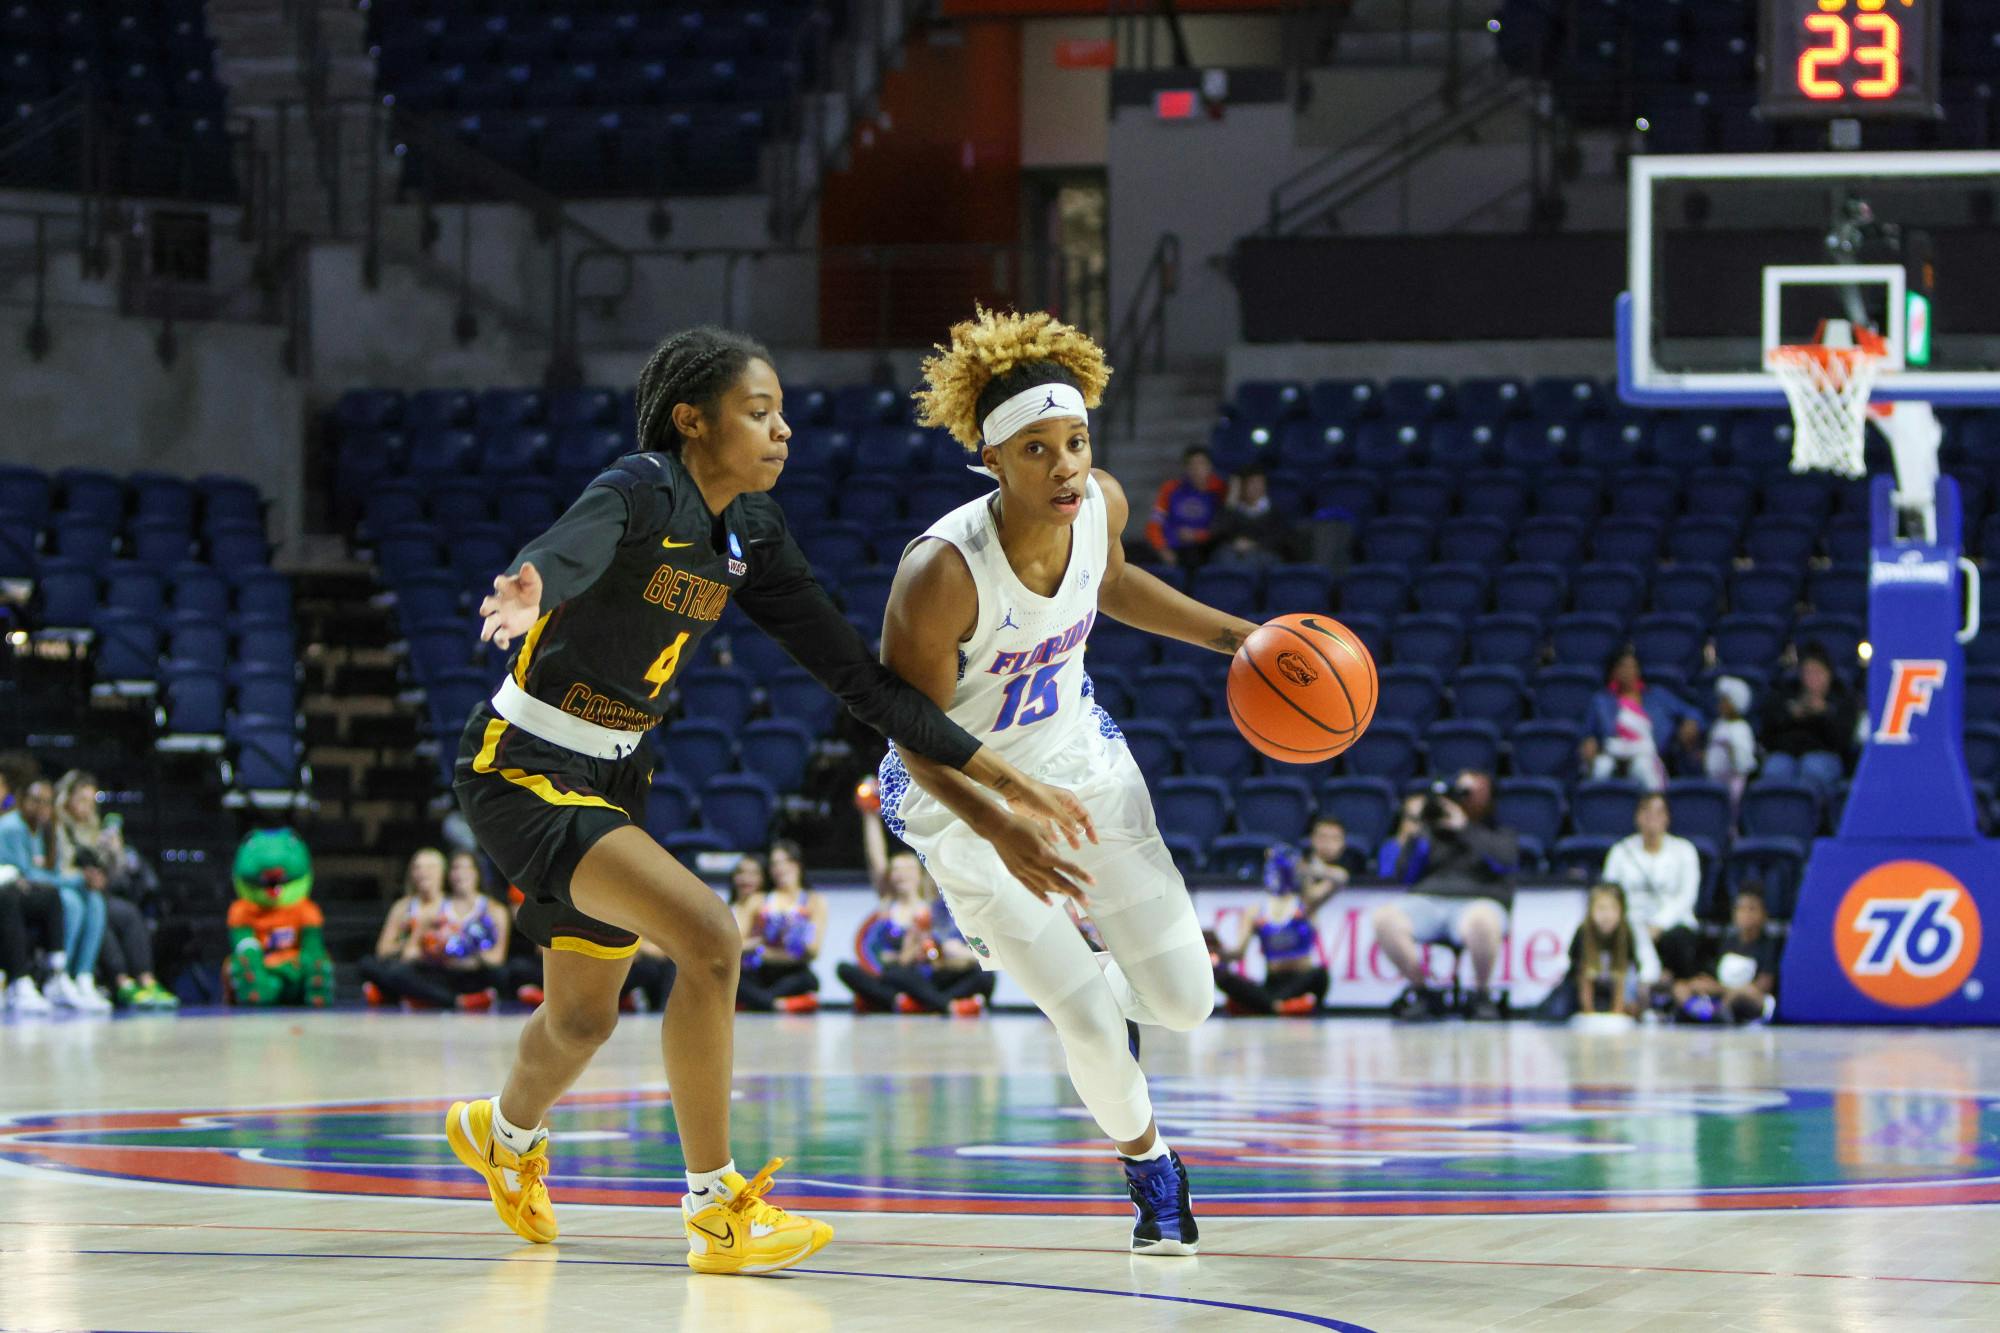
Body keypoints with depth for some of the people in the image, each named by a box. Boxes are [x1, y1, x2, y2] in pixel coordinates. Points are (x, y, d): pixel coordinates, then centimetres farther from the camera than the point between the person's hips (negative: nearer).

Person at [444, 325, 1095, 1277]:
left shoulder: (750, 531, 1)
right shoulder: (641, 492, -21)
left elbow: (854, 670, 4)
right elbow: (577, 541, -46)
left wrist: (1003, 780, 0)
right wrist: (527, 587, -72)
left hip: (611, 774, 9)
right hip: (523, 770, -9)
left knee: (586, 1014, 23)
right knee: (708, 938, -25)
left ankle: (503, 1132, 57)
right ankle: (717, 1211, -14)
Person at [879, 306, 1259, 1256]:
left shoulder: (1102, 505, -17)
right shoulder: (940, 574, -35)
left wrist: (1233, 637, 3)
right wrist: (1002, 831, -36)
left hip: (1079, 755, 5)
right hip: (962, 795, -5)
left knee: (1184, 1001, 3)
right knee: (1089, 1022, -8)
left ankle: (1096, 993, 41)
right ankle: (1145, 1161, 25)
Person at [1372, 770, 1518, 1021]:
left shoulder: (1498, 833, 21)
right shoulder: (1430, 831, 25)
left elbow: (1505, 858, -4)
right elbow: (1399, 873, 17)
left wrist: (1464, 827, -3)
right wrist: (1409, 829, 7)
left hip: (1476, 901, -3)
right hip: (1426, 900, 3)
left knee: (1482, 920, -42)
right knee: (1385, 916, -29)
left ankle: (1482, 993, -17)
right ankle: (1420, 990, -12)